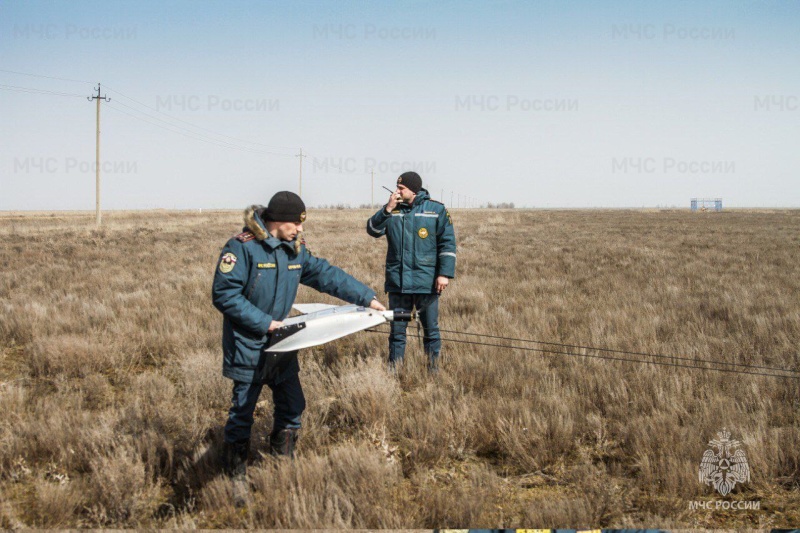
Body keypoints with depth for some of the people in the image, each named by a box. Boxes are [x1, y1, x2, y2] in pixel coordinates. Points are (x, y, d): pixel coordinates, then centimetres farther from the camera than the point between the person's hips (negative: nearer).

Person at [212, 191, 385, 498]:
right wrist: (264, 322, -21)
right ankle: (236, 478, 15)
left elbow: (326, 274, 8)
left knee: (292, 404, 12)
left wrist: (367, 298, 2)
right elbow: (223, 294, -20)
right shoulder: (242, 247, -18)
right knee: (242, 410, 2)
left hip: (280, 342, 7)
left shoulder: (295, 250, 4)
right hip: (248, 345, -7)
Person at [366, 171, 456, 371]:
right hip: (397, 282, 3)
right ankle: (394, 371, 18)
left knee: (431, 330, 7)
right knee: (397, 329, 9)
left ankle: (434, 370, 18)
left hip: (426, 282, -2)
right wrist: (387, 210, -14)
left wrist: (445, 273, -10)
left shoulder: (436, 210, -2)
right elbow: (373, 230, -1)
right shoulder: (392, 210, 7)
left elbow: (448, 244, -3)